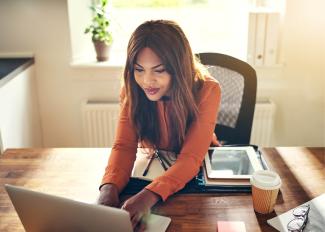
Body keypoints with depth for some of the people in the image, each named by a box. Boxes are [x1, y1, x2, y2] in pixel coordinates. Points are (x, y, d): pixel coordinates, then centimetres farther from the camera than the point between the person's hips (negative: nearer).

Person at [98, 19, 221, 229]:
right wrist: (109, 188, -40)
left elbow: (191, 158, -30)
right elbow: (124, 146, -20)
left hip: (199, 172, -2)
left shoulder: (207, 91, -25)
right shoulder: (132, 90, -16)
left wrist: (149, 195, -46)